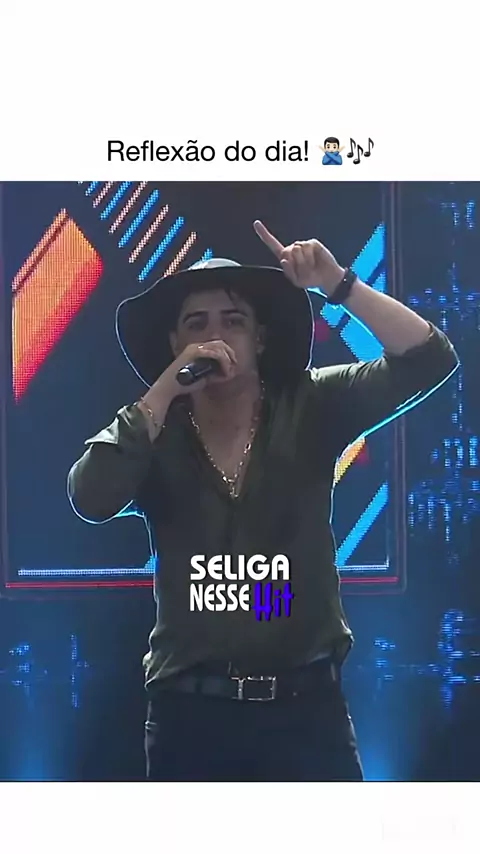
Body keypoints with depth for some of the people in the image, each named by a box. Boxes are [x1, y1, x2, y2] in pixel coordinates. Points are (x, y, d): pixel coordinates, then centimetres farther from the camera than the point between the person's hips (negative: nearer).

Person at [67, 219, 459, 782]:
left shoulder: (310, 409, 2)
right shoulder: (153, 429, 3)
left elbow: (429, 359, -6)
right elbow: (90, 498, -16)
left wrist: (338, 284, -16)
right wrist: (167, 386, -15)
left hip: (306, 706, 0)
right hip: (189, 711, 1)